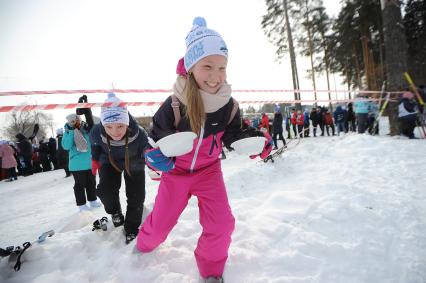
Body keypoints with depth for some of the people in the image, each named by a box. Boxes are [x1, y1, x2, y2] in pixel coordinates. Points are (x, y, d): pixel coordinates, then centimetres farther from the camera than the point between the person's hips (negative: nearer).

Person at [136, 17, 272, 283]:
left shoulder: (228, 104, -18)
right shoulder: (174, 105, -25)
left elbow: (234, 133, -1)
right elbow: (156, 135, -8)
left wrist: (257, 138, -19)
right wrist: (155, 154, -27)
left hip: (209, 170, 2)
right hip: (177, 171, -1)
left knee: (221, 223, -8)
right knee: (160, 223, 11)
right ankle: (144, 243, 50)